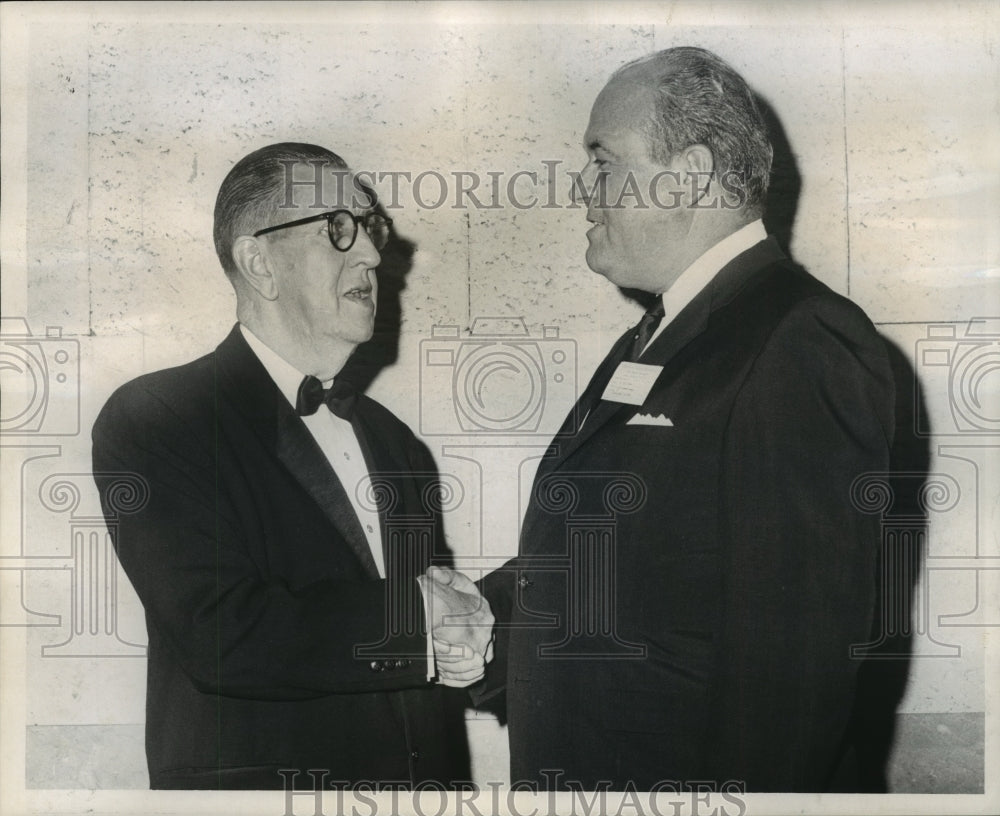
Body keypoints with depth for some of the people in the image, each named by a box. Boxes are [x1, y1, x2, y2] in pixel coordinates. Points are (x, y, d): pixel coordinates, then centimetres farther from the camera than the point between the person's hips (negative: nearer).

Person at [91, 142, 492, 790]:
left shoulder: (397, 443, 8)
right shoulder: (148, 421, -14)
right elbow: (223, 636, -25)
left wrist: (460, 643, -10)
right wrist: (416, 616, -17)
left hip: (427, 770, 6)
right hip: (258, 773, -6)